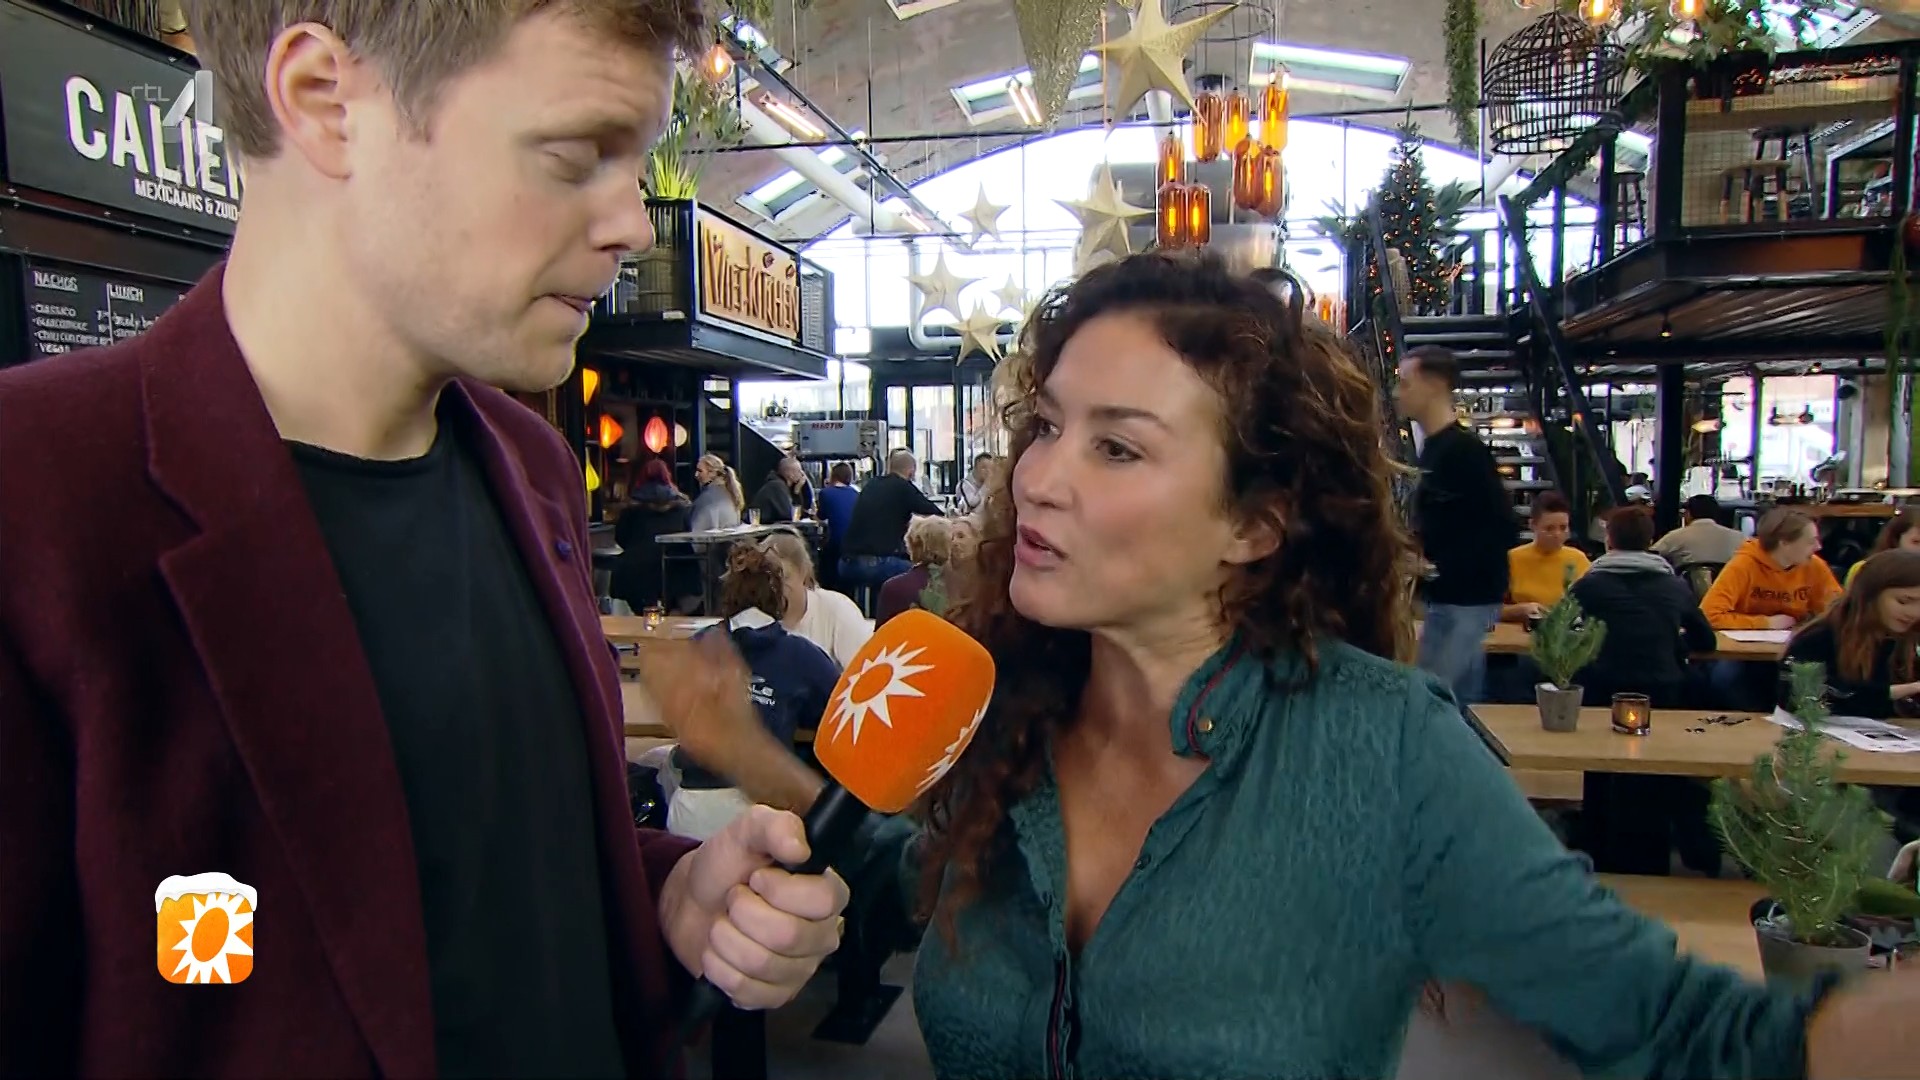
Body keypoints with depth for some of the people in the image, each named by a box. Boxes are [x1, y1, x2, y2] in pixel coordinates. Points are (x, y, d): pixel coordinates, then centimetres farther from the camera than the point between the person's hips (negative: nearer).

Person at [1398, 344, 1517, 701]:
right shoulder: (1433, 447, 12)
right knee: (1462, 703, 14)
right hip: (1455, 597, 9)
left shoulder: (1464, 449, -16)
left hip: (1463, 600, -9)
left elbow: (1504, 529, -20)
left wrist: (1441, 567, -23)